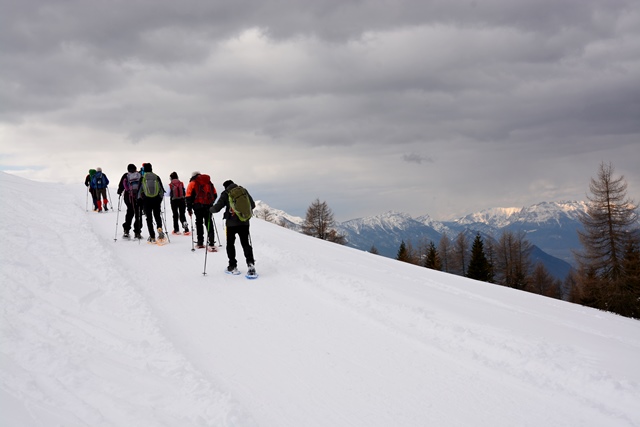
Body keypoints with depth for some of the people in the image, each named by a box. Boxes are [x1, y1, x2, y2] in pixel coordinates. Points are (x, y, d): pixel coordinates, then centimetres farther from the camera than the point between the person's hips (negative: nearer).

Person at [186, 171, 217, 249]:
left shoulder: (192, 183, 3)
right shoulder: (209, 182, 15)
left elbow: (189, 197, -3)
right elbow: (215, 195, 17)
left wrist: (189, 208, 1)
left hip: (198, 206, -3)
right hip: (209, 206, 3)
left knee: (199, 223, 8)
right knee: (209, 223, 6)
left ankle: (200, 243, 9)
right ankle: (211, 243, -4)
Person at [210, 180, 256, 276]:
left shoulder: (225, 194, -3)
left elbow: (217, 208, -7)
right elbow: (252, 205, 9)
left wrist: (211, 209, 15)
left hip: (231, 223, -3)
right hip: (244, 222, 3)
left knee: (230, 244, 12)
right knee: (245, 243, 7)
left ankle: (233, 267, 10)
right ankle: (250, 263, -12)